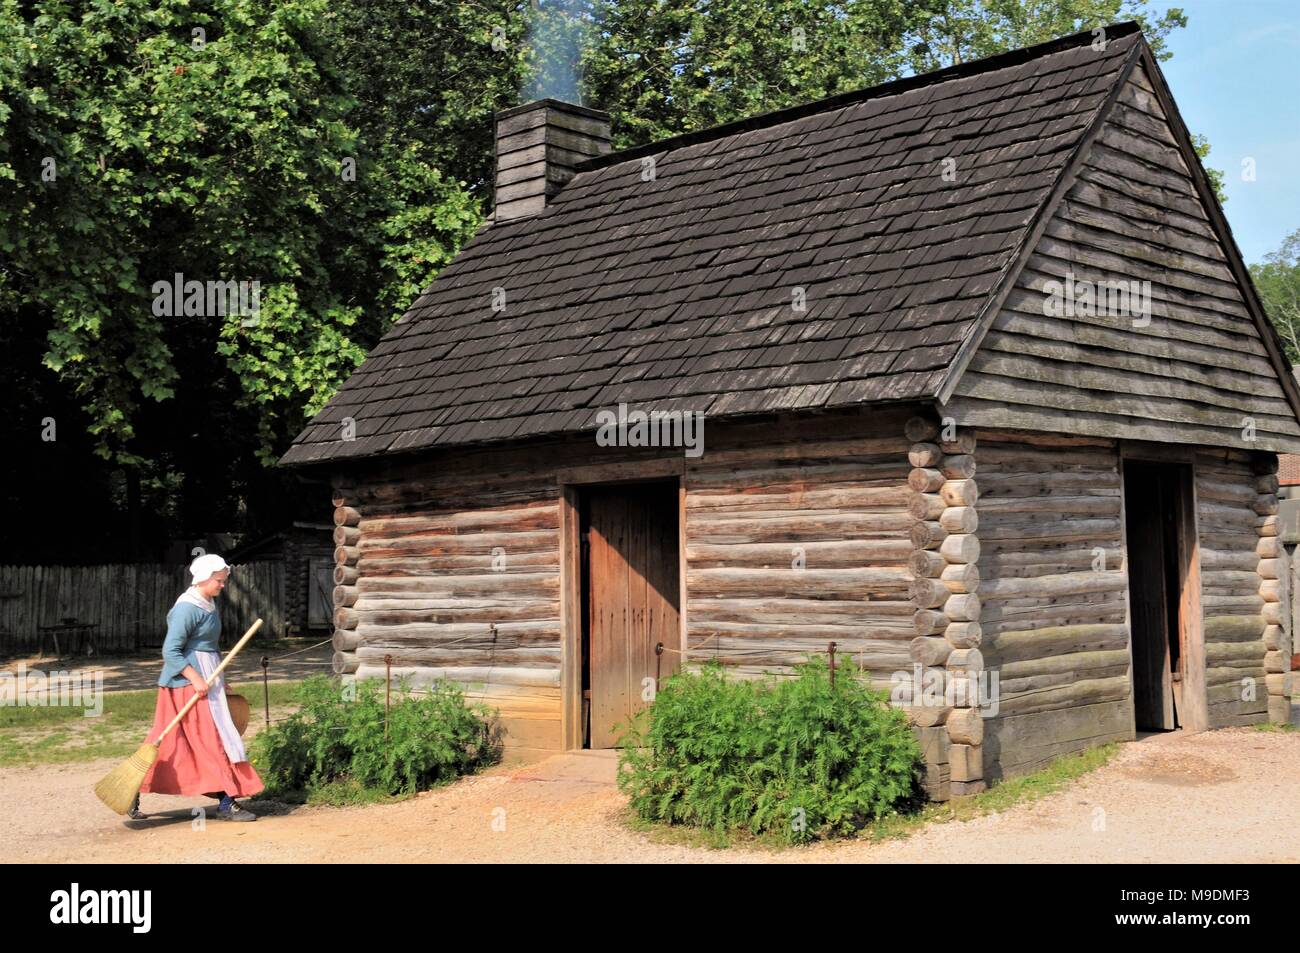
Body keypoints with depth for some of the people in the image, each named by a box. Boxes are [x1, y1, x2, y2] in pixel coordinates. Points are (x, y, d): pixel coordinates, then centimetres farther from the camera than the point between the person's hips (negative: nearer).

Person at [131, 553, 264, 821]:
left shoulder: (208, 606, 14)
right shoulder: (187, 608, -16)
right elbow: (171, 651, -20)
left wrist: (219, 680, 20)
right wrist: (196, 679, -24)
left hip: (205, 680, 9)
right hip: (188, 682, -9)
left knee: (171, 743, 11)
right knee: (213, 740, -6)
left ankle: (133, 794, 17)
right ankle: (227, 803, -1)